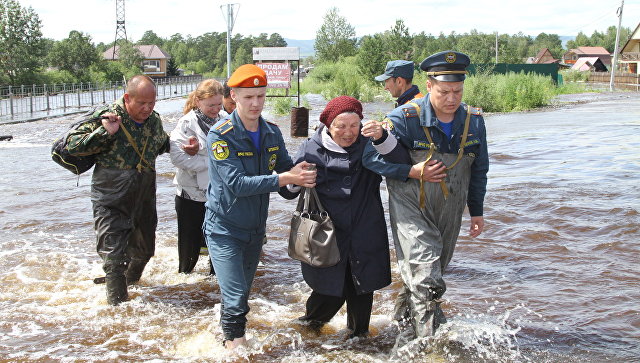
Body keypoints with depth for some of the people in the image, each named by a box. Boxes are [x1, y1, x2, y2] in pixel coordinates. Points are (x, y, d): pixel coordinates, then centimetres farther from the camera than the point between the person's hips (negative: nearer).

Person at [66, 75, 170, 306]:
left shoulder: (154, 120, 3)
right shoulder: (106, 116, -13)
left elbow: (161, 145, 24)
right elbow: (73, 146, -14)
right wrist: (104, 133, -26)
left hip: (144, 198, 6)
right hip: (111, 201, -5)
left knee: (144, 249, 20)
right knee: (113, 256, -5)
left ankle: (130, 281, 48)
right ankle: (118, 304, 9)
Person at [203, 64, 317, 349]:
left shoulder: (272, 133, -1)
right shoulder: (221, 135, -19)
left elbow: (286, 167, 7)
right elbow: (237, 184, -27)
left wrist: (299, 173, -16)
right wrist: (284, 179, -29)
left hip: (255, 229, 6)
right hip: (225, 228, -6)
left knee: (243, 292, 19)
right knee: (236, 298, -9)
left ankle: (231, 337, 39)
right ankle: (234, 341, 13)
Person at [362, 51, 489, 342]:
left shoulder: (473, 120, -1)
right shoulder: (406, 117, -16)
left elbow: (478, 170, 10)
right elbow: (371, 158, -15)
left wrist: (477, 212, 12)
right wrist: (413, 172, -25)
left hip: (449, 214, 5)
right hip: (411, 209, -5)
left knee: (432, 274, 17)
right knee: (425, 279, -16)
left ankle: (406, 334, 36)